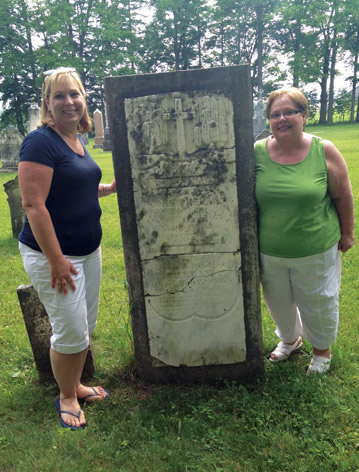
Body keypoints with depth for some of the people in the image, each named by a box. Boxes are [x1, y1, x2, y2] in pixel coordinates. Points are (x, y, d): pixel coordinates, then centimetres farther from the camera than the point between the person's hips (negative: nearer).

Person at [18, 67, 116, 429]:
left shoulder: (76, 141, 10)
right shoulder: (41, 142, -16)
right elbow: (33, 205, -21)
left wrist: (109, 188, 8)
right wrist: (56, 261, -22)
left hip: (88, 250, 8)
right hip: (52, 253, -8)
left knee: (86, 326, 17)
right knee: (70, 331, 1)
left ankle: (76, 385, 38)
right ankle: (66, 397, 26)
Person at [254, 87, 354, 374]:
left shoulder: (324, 151, -11)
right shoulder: (257, 151, -8)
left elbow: (343, 196, -1)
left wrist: (347, 233, 5)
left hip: (316, 252, -2)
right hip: (270, 253, 2)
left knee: (318, 305, 16)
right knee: (278, 303, 21)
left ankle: (322, 349, 45)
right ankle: (290, 339, 51)